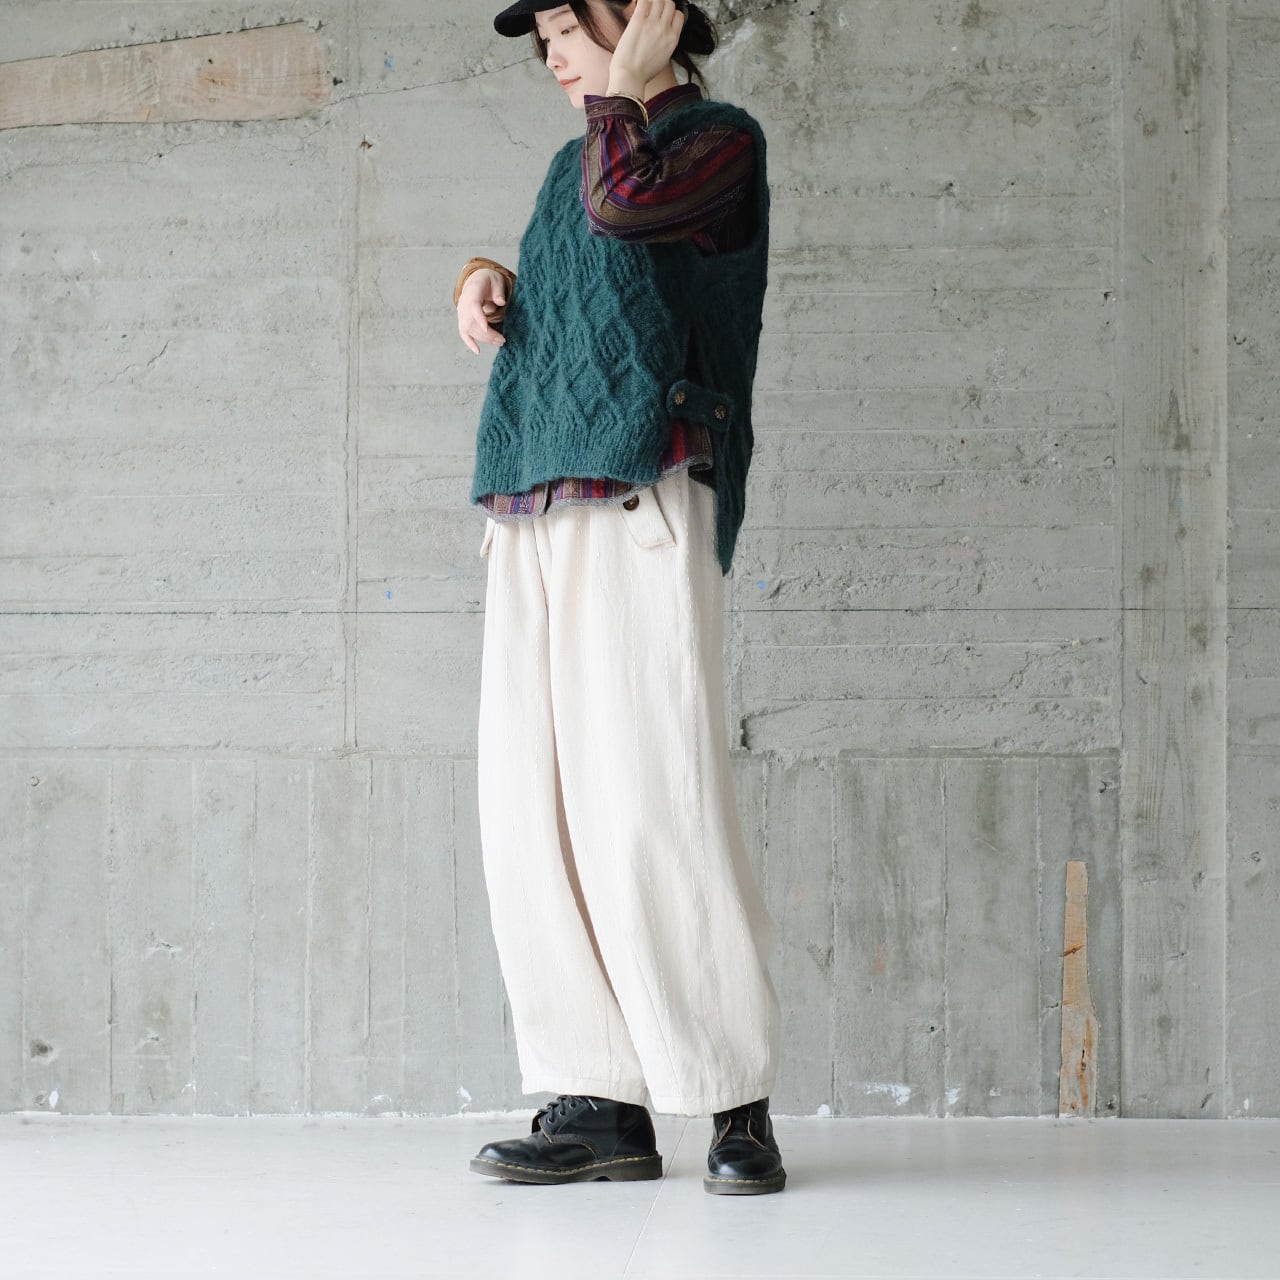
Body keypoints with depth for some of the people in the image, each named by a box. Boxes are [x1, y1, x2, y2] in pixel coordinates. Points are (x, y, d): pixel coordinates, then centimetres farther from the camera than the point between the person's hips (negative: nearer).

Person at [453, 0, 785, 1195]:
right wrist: (484, 280, 16)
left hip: (639, 507, -7)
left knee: (649, 803, -14)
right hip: (531, 512, 7)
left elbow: (623, 206, -14)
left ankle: (736, 1099, -5)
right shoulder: (575, 162, 27)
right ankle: (600, 1100, 3)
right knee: (530, 811, 0)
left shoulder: (719, 138, 5)